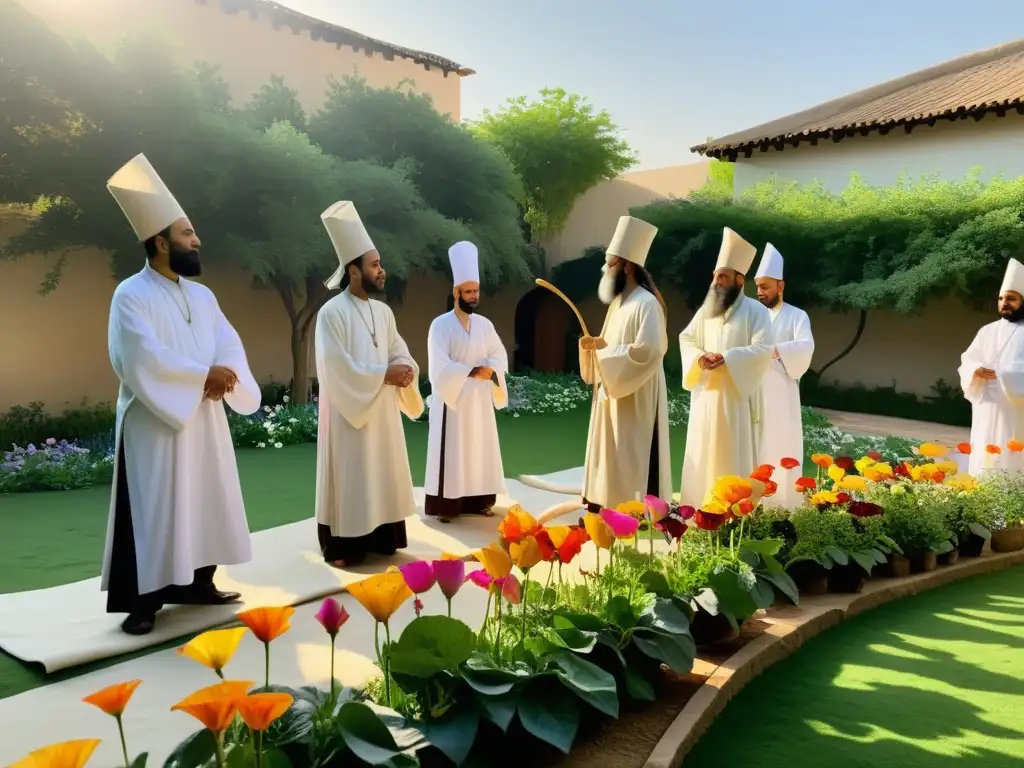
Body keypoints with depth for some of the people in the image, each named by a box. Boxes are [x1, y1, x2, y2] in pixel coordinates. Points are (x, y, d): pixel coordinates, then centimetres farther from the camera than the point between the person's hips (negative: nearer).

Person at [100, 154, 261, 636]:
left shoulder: (202, 295, 11)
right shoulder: (131, 296, -10)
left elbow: (230, 345, 4)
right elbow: (145, 359, -21)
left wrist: (224, 375, -17)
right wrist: (204, 375, -17)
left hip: (204, 420, 7)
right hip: (155, 422, -7)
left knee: (204, 502, 12)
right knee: (153, 510, -3)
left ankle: (197, 582, 25)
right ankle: (142, 601, 6)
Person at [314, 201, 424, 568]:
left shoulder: (384, 311, 9)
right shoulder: (332, 313, -13)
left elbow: (400, 353, 11)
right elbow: (338, 370, -19)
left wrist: (406, 369, -12)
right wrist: (384, 374, -18)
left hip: (384, 409, 7)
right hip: (350, 411, -7)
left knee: (382, 473, 12)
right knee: (350, 478, -1)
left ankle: (381, 537, 23)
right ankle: (341, 546, 9)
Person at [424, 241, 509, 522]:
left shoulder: (485, 324, 8)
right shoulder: (441, 325, -9)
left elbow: (500, 355, 6)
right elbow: (440, 366, -18)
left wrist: (489, 369, -16)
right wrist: (473, 371, -22)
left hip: (480, 398, 6)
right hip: (452, 398, -5)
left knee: (479, 448, 10)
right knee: (451, 452, -3)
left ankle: (479, 500, 20)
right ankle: (445, 505, 3)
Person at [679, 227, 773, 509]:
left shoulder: (756, 311, -3)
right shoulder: (705, 310, 13)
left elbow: (762, 350, -12)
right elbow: (686, 339, 13)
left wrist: (726, 358, -23)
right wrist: (699, 358, -9)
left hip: (737, 396, -5)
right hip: (706, 395, 5)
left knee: (735, 459, -3)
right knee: (703, 457, 7)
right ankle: (701, 511, 14)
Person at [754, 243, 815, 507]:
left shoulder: (797, 316, 5)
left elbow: (805, 347, -13)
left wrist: (774, 350, -28)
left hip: (780, 398, -2)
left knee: (782, 455, -1)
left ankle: (785, 508, 6)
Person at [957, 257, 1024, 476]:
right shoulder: (987, 331, 15)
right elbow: (967, 362, 10)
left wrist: (1001, 374, -19)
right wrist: (976, 370, -11)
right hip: (986, 409, 4)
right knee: (982, 464, 2)